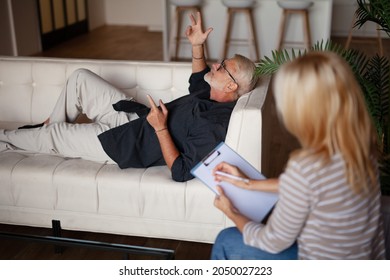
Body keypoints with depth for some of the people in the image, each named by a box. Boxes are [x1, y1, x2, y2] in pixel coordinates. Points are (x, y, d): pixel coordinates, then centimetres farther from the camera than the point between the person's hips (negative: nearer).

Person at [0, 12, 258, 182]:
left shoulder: (215, 127, -32)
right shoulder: (214, 93, -5)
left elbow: (181, 172, -34)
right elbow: (198, 83, 20)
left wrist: (160, 128, -33)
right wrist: (198, 46, 6)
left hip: (127, 145, -8)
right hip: (136, 117, 8)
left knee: (51, 135, 0)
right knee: (80, 77, 12)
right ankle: (57, 124, 35)